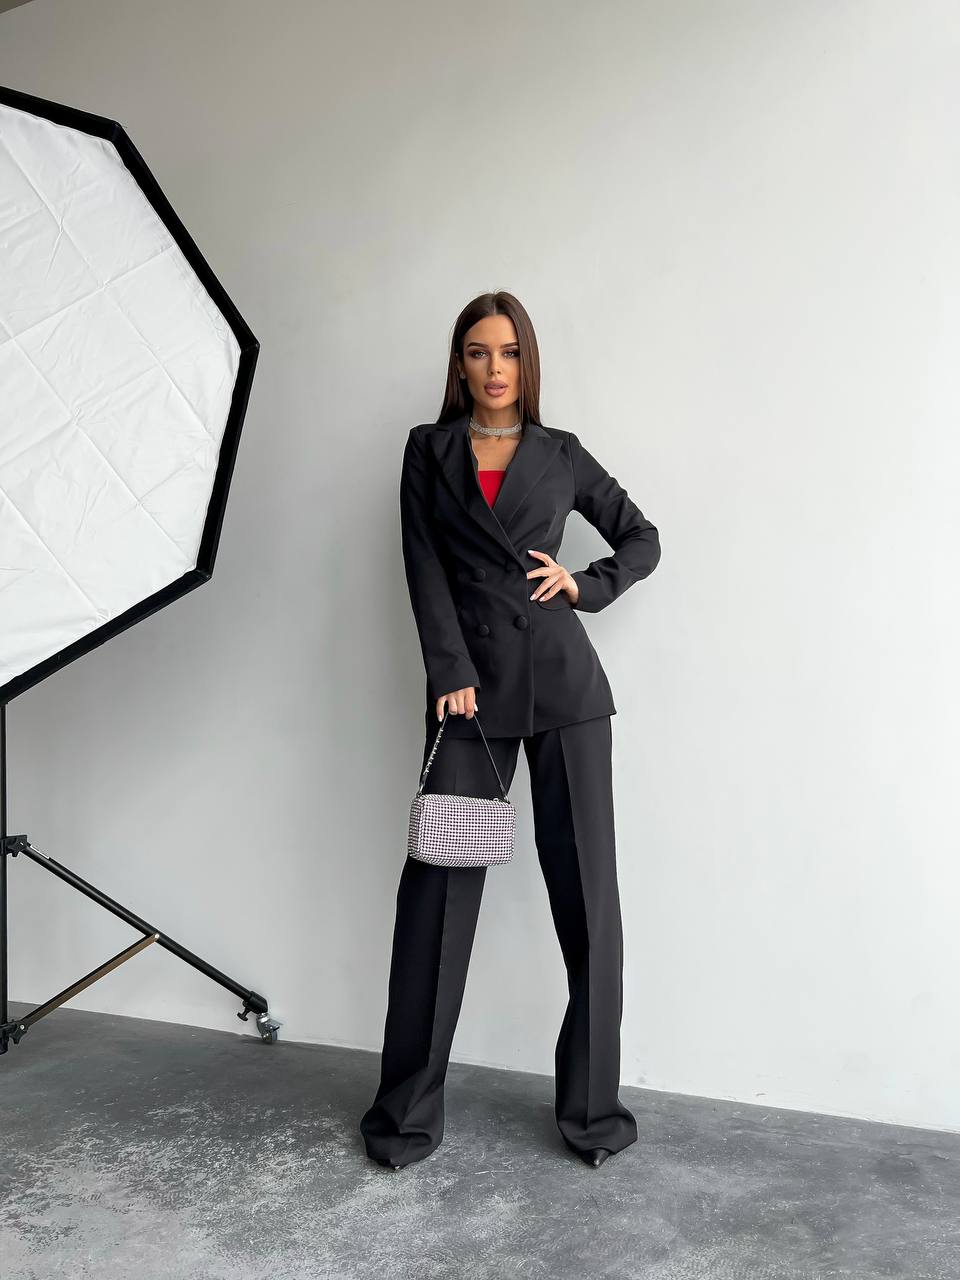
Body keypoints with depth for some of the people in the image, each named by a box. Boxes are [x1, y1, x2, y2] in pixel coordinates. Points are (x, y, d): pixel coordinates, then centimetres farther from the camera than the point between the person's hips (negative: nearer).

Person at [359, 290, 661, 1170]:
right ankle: (407, 1112, 14)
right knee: (437, 891, -1)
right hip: (470, 688, 0)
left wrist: (585, 586, 0)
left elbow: (643, 541, 18)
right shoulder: (429, 449, 12)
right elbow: (424, 567, 1)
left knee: (588, 893, 1)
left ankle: (592, 1108, 16)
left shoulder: (561, 454, 12)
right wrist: (450, 673, -10)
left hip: (564, 686, 1)